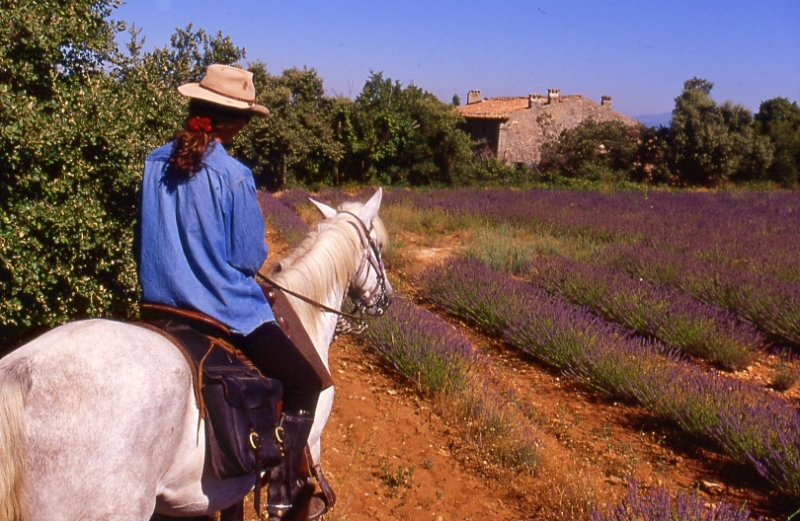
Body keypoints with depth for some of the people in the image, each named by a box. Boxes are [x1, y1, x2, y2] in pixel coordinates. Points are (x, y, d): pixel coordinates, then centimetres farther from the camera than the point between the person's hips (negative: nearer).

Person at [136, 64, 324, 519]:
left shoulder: (156, 162, 0)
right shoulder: (233, 175, -19)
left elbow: (147, 238, 11)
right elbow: (251, 258, -12)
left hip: (161, 306, 8)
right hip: (225, 311, -7)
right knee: (304, 384, 10)